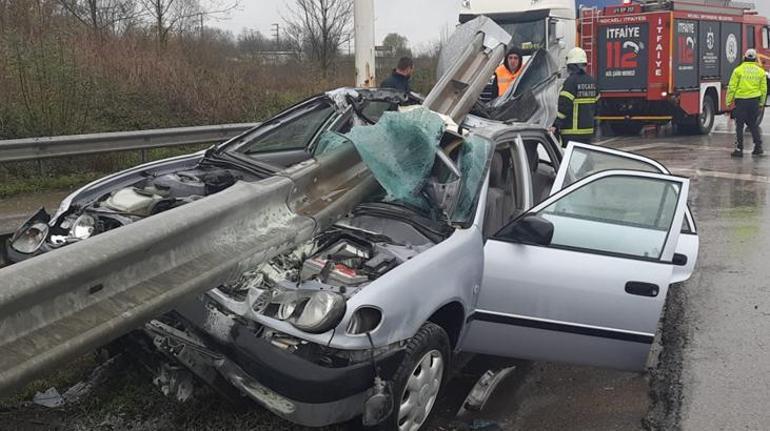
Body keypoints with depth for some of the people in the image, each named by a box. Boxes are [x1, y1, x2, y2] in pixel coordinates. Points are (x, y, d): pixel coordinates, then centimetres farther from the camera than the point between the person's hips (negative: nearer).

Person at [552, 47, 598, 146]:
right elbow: (595, 102, 19)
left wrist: (555, 125, -18)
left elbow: (564, 105, -19)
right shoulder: (591, 81, 11)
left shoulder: (571, 81, -13)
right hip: (588, 128, 8)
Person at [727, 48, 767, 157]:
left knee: (739, 126, 3)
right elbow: (764, 89, 9)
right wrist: (761, 103, 19)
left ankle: (739, 149, 2)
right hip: (755, 101, 3)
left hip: (741, 100, -3)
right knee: (754, 125, 14)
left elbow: (732, 87, -7)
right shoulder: (760, 71, 5)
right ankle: (758, 147, 14)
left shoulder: (738, 70, -5)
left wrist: (729, 101, -1)